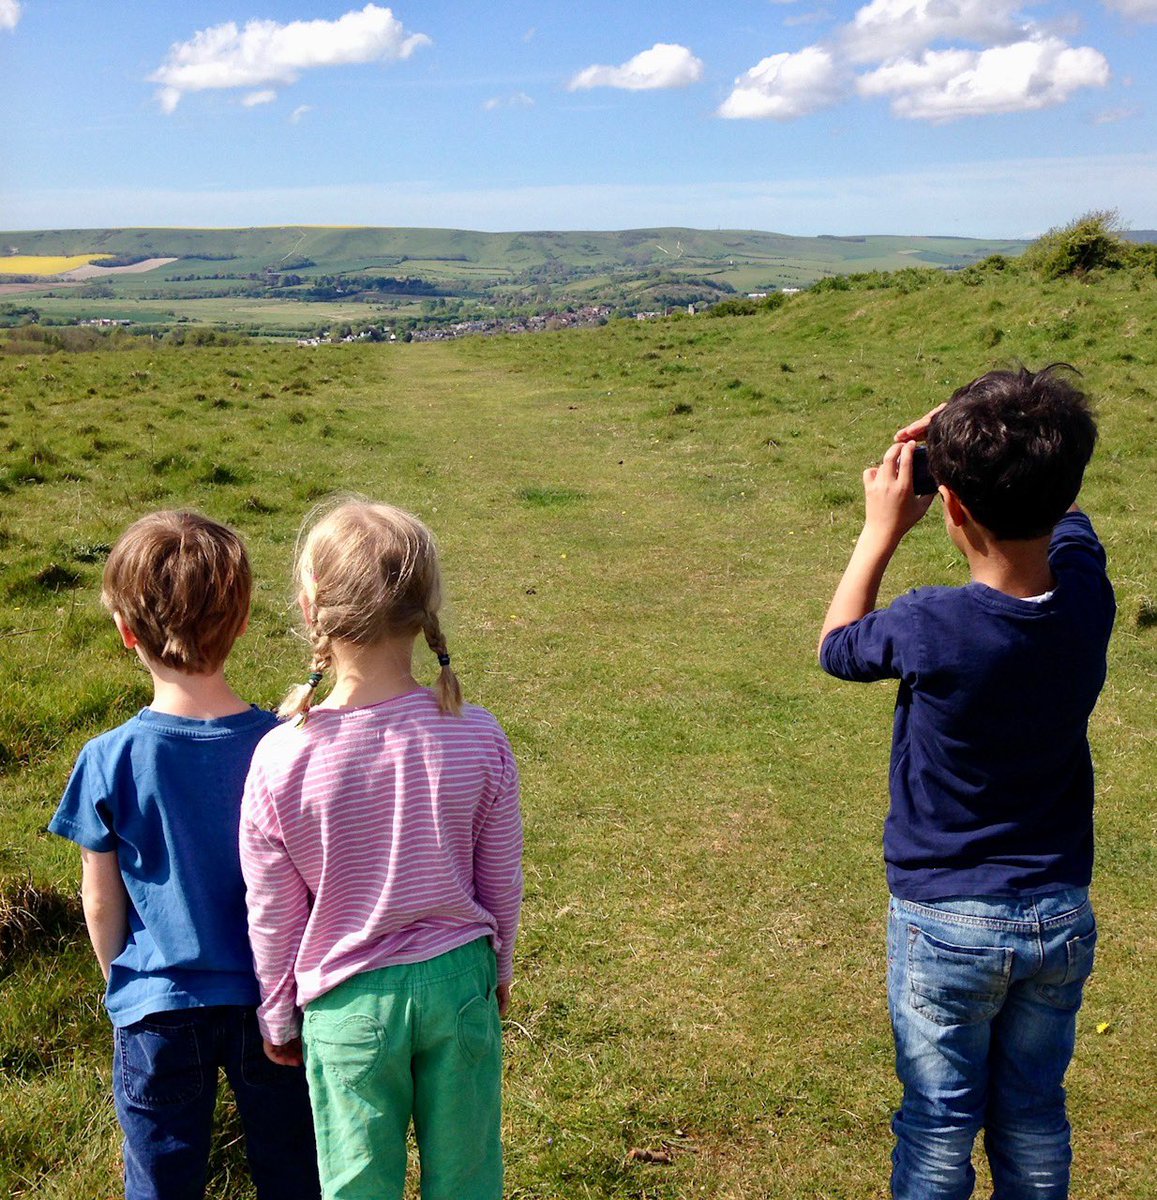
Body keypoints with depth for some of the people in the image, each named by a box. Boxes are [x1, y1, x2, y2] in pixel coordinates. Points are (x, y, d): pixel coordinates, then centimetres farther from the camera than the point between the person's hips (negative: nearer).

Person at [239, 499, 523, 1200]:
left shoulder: (280, 759, -21)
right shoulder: (478, 738, -17)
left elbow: (272, 917, -8)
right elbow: (502, 881, -3)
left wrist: (278, 1019, 9)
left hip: (347, 1003, -1)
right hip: (459, 981, 2)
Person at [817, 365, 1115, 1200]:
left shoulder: (932, 628, -25)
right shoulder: (1088, 597, -12)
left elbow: (837, 646, -2)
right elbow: (1063, 514, 11)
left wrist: (882, 529, 2)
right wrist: (968, 447, -1)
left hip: (947, 921, -4)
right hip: (1061, 915, 4)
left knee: (940, 1126, 13)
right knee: (1034, 1118, 20)